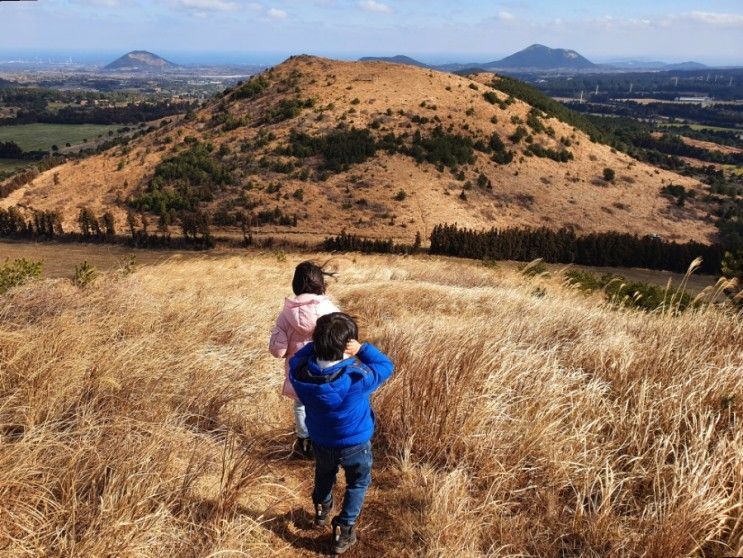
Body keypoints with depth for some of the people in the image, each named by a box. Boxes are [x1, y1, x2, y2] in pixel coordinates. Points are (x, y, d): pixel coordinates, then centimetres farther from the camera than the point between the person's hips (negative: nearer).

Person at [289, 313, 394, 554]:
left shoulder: (299, 371, -27)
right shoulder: (358, 377, -36)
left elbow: (298, 356, -3)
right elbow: (386, 365, -18)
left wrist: (320, 343, -19)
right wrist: (362, 349, -23)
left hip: (320, 441, 4)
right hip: (355, 443, -3)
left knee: (324, 473, 35)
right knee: (358, 482, 26)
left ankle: (321, 509, 58)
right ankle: (344, 530, 30)